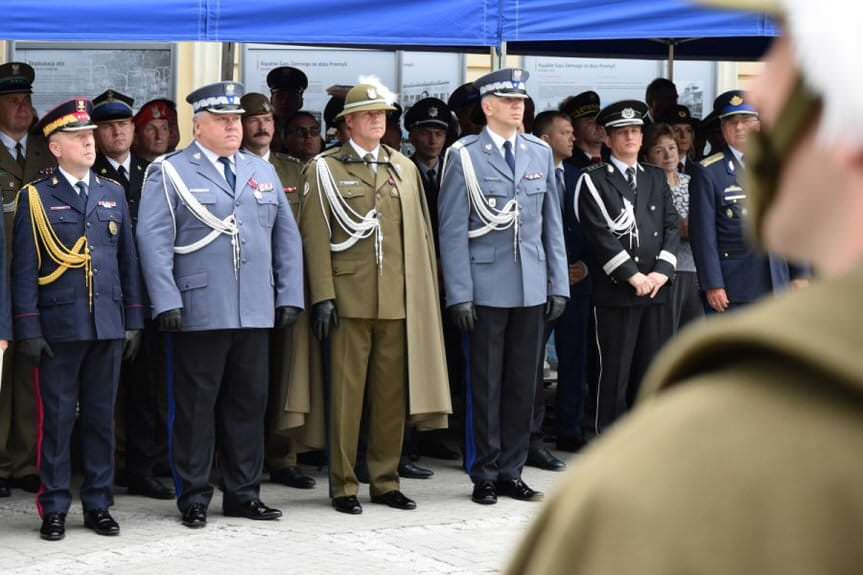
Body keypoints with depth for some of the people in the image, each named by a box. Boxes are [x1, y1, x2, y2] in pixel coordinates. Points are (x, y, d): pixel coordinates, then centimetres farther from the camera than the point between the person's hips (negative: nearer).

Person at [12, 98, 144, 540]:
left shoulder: (113, 194, 12)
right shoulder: (35, 197, 0)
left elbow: (128, 261, 14)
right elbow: (24, 269, -3)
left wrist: (134, 320, 8)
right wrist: (28, 330, -9)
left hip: (108, 325, 4)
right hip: (58, 328, -4)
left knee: (101, 417, 8)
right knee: (56, 418, 0)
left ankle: (98, 504, 16)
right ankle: (54, 508, 8)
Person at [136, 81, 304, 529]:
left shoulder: (263, 172, 16)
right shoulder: (170, 173, 0)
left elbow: (287, 237, 16)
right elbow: (153, 240, -6)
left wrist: (290, 296, 8)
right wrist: (167, 303, -14)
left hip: (256, 313, 5)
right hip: (198, 314, -5)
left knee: (248, 404, 9)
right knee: (195, 407, 1)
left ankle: (243, 494, 19)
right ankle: (193, 497, 10)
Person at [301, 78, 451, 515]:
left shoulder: (405, 168, 15)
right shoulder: (325, 168, 3)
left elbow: (420, 235, 15)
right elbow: (315, 237, -2)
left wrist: (423, 293, 9)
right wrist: (323, 296, -9)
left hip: (398, 299, 4)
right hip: (349, 297, -4)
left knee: (392, 394, 6)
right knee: (346, 393, -1)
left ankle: (386, 482, 15)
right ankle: (343, 486, 6)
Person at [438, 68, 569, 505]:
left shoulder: (540, 153, 10)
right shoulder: (464, 156, -4)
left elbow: (552, 223, 13)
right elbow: (453, 230, -6)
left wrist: (559, 284, 8)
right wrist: (459, 294, -10)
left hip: (532, 288, 4)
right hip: (487, 287, -4)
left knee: (523, 383, 8)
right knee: (486, 384, 2)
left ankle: (511, 472, 17)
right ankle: (484, 474, 11)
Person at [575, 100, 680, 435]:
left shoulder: (656, 178, 17)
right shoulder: (593, 181, 0)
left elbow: (672, 227, 10)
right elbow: (600, 235, -9)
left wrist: (661, 272, -6)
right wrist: (634, 276, -14)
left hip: (656, 287, 5)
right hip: (615, 291, -5)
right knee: (615, 371, -2)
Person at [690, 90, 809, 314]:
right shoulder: (708, 173, -4)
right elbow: (704, 233, -8)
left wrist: (799, 273, 8)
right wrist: (712, 285, -13)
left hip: (776, 282, 5)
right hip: (732, 286, -4)